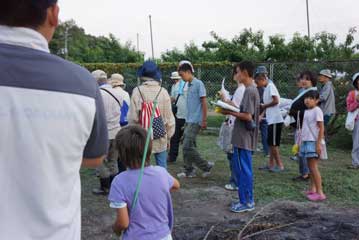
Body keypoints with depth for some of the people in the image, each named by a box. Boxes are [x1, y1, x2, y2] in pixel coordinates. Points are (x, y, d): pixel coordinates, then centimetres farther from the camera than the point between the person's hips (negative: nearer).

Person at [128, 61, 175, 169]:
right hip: (160, 138, 1)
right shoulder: (163, 92, -6)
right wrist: (169, 137, 13)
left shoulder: (137, 91, -10)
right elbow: (169, 117, 0)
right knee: (162, 167, 11)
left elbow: (133, 117, -9)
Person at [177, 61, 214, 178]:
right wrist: (187, 120, 17)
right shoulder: (189, 85, 13)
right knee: (187, 146, 8)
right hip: (189, 120, 8)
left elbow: (204, 102, -14)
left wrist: (204, 121, -16)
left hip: (195, 121, -8)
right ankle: (189, 171, 17)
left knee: (187, 146, -9)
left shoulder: (198, 84, -11)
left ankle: (206, 166, 4)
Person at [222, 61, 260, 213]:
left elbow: (247, 116, -22)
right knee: (245, 169, 15)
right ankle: (247, 199, 24)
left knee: (243, 170, -1)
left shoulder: (249, 91, -18)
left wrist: (230, 112, -13)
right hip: (245, 138, 10)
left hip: (243, 138, -10)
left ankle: (246, 202, 8)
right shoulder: (252, 89, 13)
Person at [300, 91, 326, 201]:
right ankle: (312, 189, 22)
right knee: (311, 167, 13)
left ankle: (320, 193, -3)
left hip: (313, 142, -8)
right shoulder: (306, 111, 14)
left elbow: (321, 128, -15)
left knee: (313, 167, -8)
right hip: (306, 141, 8)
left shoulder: (317, 110, -12)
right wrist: (302, 141, 18)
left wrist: (318, 144, -19)